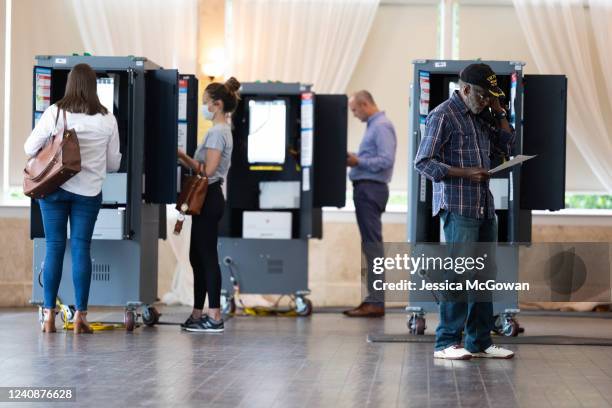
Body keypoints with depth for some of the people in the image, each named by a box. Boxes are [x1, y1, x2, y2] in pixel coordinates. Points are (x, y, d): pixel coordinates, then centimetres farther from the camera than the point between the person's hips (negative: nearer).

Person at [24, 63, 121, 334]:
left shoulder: (54, 113, -6)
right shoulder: (107, 120, -3)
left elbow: (29, 149, 1)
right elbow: (113, 163, 6)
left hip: (54, 188, 0)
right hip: (89, 191, 0)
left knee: (54, 247, 5)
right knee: (81, 248, 3)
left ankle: (49, 315, 5)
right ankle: (80, 315, 2)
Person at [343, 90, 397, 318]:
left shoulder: (382, 126, -12)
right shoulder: (373, 126, 19)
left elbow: (386, 160, -21)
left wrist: (358, 161, -16)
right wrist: (355, 161, 9)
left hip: (371, 189, -10)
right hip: (365, 189, 10)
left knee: (372, 244, -11)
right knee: (370, 244, 10)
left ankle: (376, 302, -12)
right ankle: (373, 298, 13)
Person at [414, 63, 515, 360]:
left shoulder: (480, 117, 18)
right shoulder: (443, 116, -6)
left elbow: (507, 145, 20)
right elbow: (423, 162, -11)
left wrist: (498, 111, 11)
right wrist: (465, 173, -17)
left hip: (484, 207, 8)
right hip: (457, 208, -8)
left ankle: (479, 341, 13)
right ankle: (446, 343, -4)